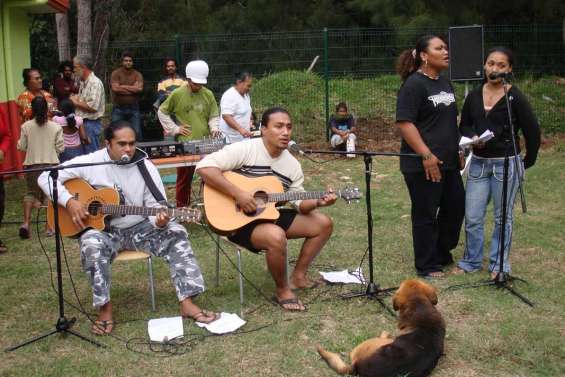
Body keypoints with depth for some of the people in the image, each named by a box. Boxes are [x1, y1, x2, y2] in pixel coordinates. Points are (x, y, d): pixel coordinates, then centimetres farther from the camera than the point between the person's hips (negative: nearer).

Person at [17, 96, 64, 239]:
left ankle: (26, 222, -2)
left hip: (32, 164, 1)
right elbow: (60, 147, -2)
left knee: (31, 192, 17)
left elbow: (21, 146, 2)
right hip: (51, 163, -1)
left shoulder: (26, 126, -3)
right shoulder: (56, 127, -4)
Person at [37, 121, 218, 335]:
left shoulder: (145, 167, -2)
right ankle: (105, 310, -23)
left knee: (175, 233, -20)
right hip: (102, 229, -2)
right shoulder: (90, 163, -7)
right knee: (91, 243, -36)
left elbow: (157, 205, -2)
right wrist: (69, 202, -21)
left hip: (139, 228, 2)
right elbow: (46, 177, -6)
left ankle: (187, 304, -22)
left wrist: (159, 220, -26)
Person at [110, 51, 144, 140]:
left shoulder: (137, 74, 6)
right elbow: (115, 88, -15)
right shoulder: (116, 73, 0)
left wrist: (123, 86, -8)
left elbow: (139, 88, -11)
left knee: (137, 133, 0)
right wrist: (133, 89, -7)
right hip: (118, 108, -1)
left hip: (133, 108, 2)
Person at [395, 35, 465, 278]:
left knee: (456, 207, 15)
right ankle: (428, 266, 17)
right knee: (426, 215, 3)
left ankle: (442, 254, 34)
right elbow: (404, 123, -20)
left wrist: (458, 150, 19)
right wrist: (426, 155, -22)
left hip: (449, 162, 9)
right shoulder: (414, 84, -13)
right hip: (423, 165, -9)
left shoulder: (445, 83, 14)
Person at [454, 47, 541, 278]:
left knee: (503, 217, 7)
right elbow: (464, 126, 13)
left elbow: (532, 131, -3)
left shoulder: (515, 98, -8)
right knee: (472, 217, 5)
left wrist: (528, 161, 2)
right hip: (479, 162, 4)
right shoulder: (474, 96, 4)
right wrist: (472, 137, -8)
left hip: (506, 163, -4)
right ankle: (471, 261, 22)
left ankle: (499, 265, 20)